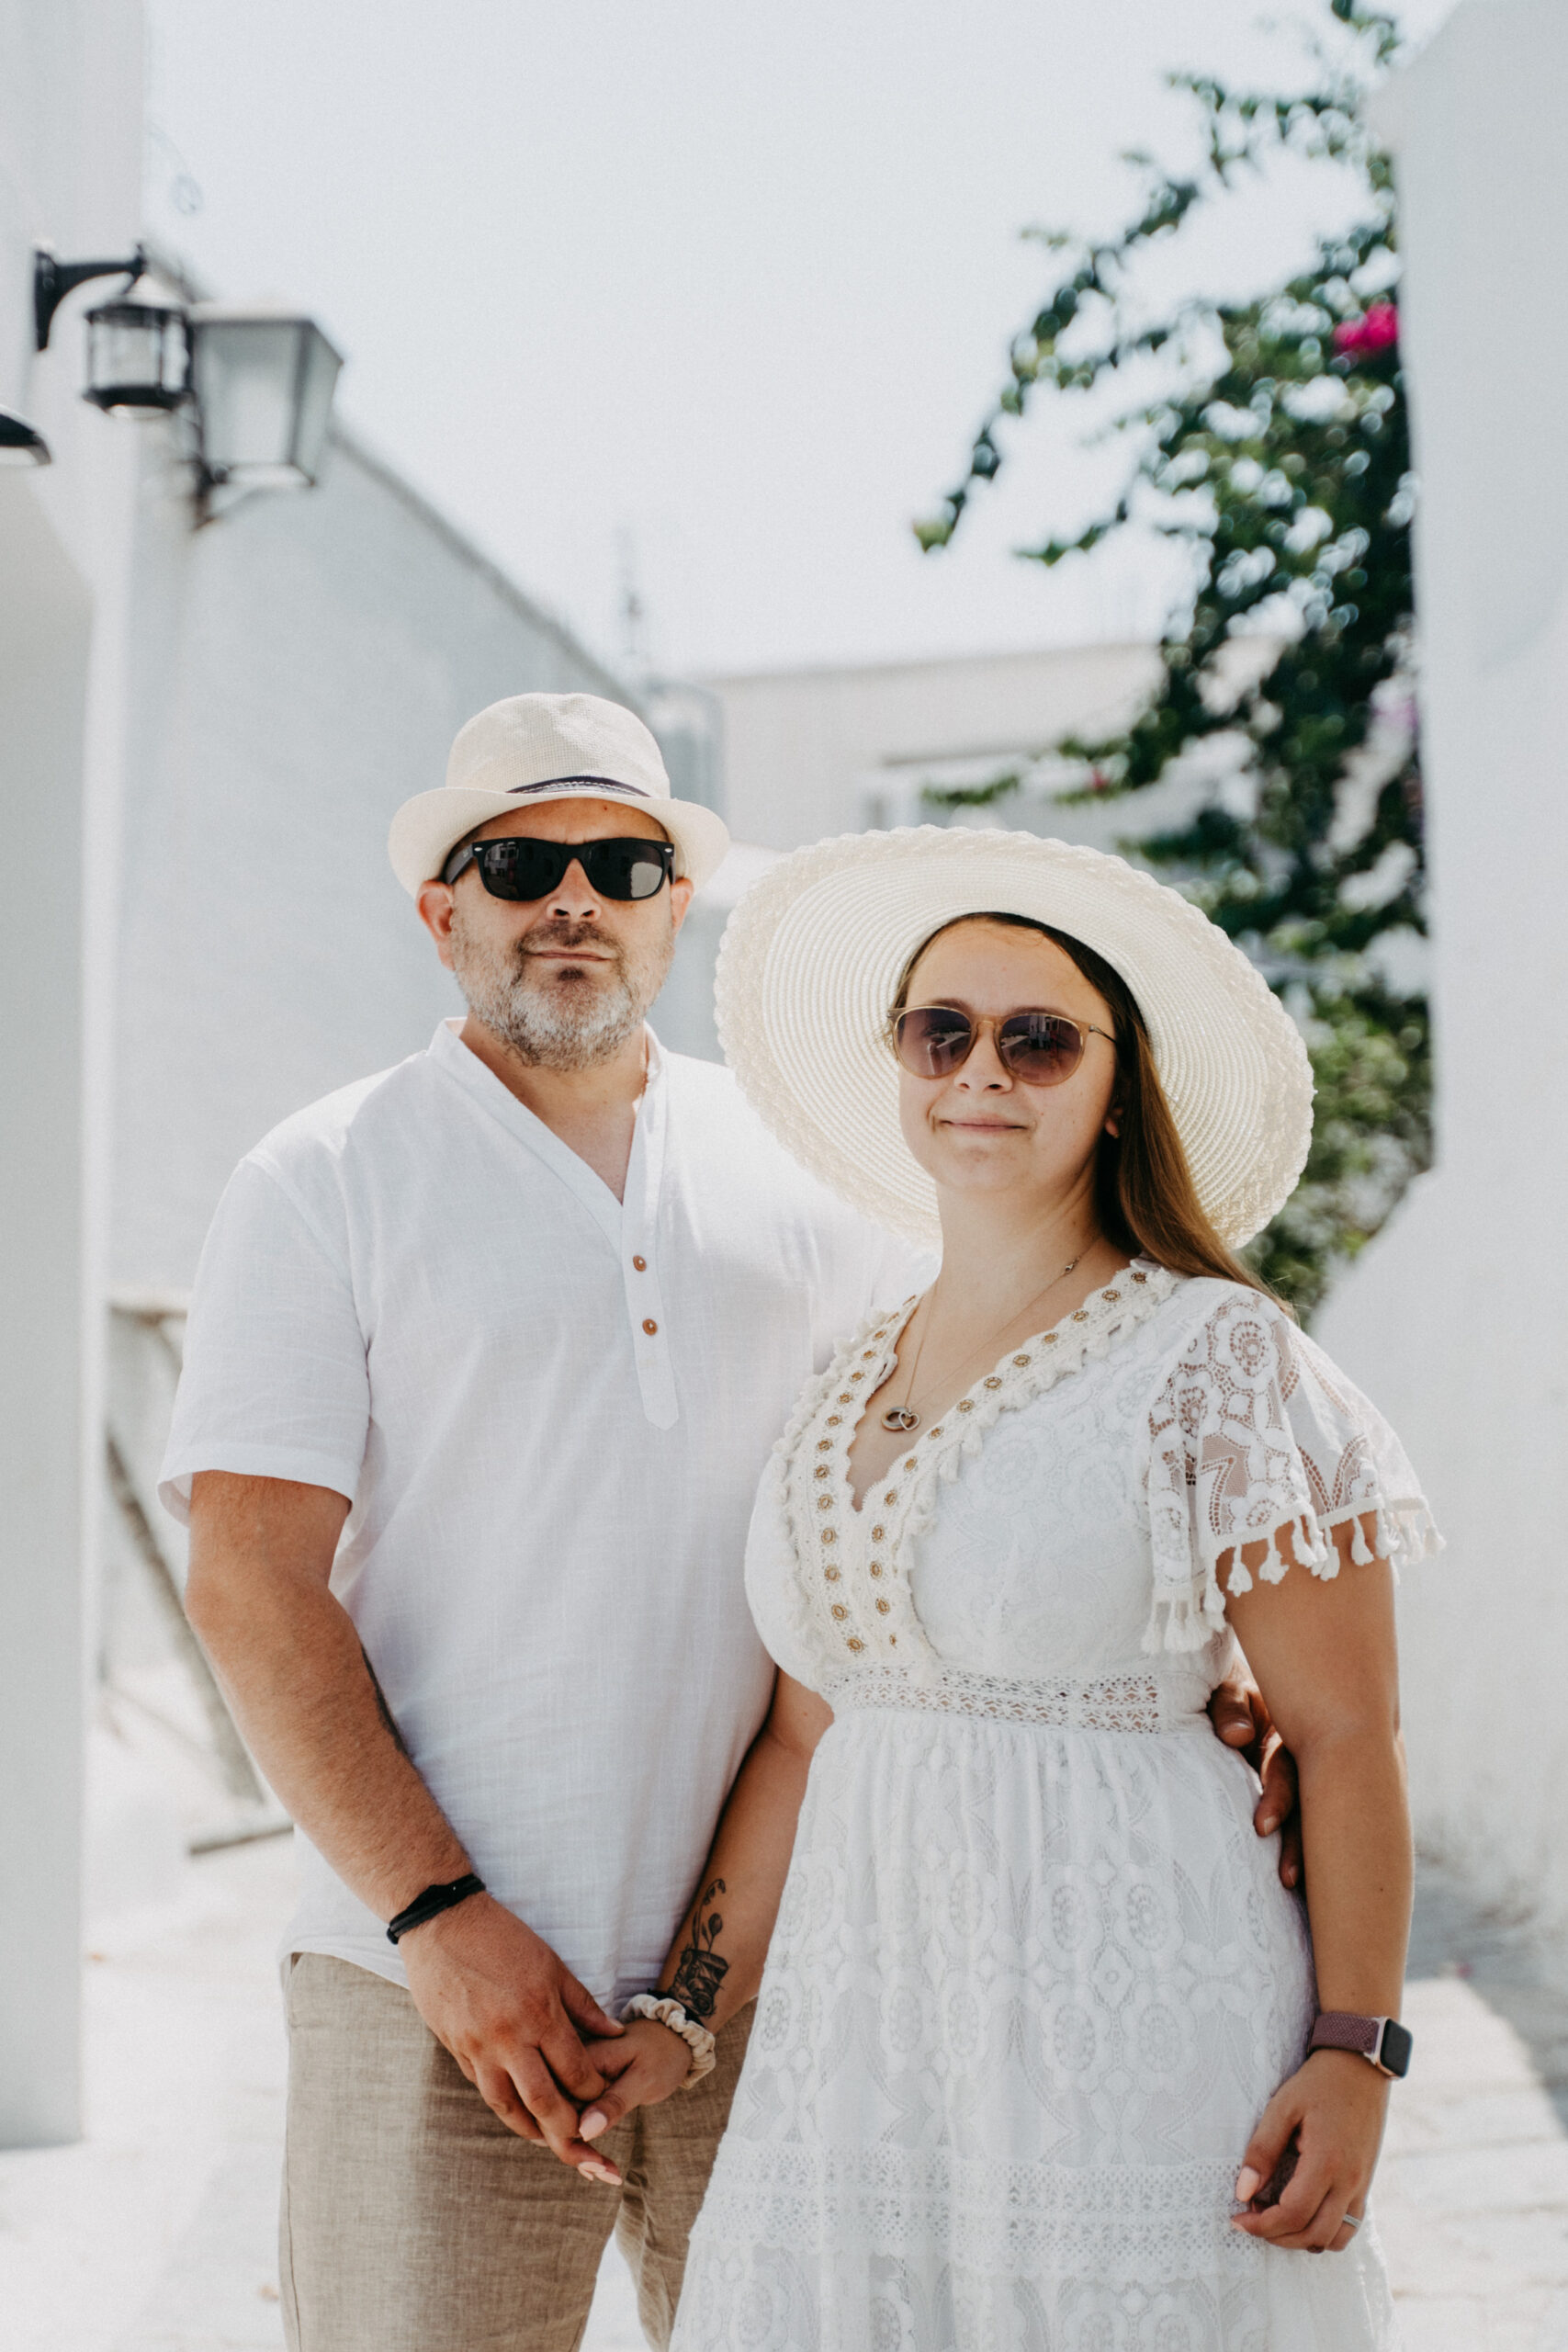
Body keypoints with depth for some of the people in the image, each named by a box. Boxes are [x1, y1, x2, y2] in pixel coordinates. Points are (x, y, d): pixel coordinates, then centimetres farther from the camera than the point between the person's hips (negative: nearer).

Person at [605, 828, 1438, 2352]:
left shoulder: (1214, 1356, -6)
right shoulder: (849, 1386, 11)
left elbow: (1345, 1737, -8)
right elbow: (805, 1738, 13)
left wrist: (1354, 2053, -14)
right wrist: (681, 2013, 11)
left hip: (1129, 2037, -5)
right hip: (867, 2039, 5)